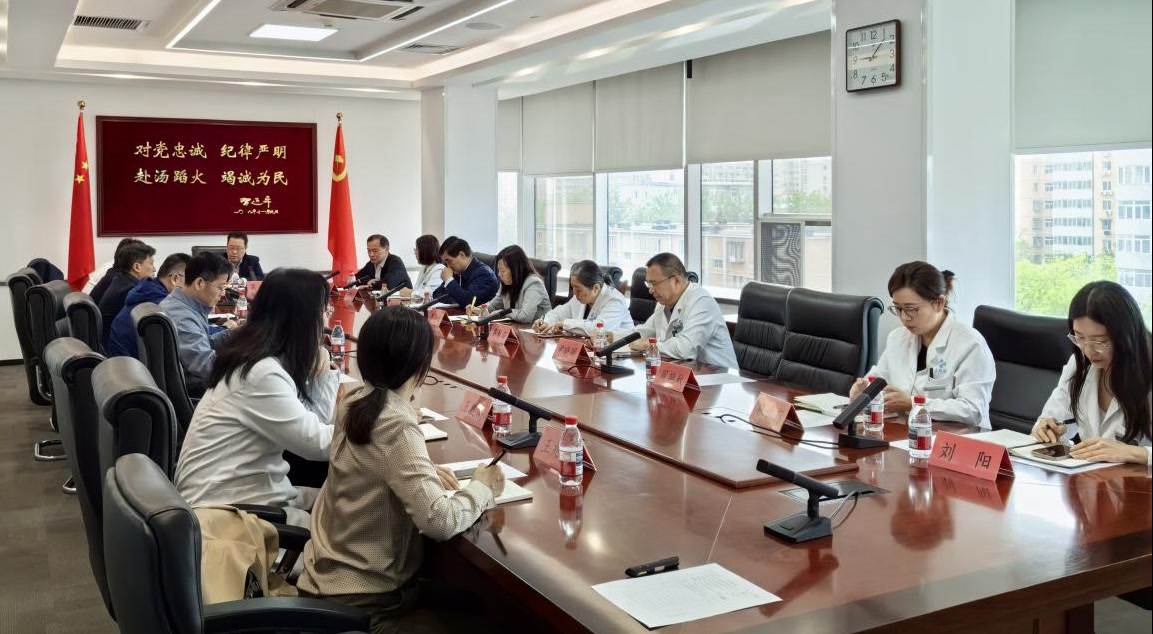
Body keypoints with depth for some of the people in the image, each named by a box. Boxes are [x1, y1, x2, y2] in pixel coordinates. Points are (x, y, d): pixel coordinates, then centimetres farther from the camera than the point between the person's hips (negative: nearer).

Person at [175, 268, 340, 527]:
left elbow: (310, 422, 5)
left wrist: (322, 372, 3)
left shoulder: (270, 361, 8)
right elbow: (317, 443, -23)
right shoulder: (262, 373, -23)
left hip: (242, 489, 9)